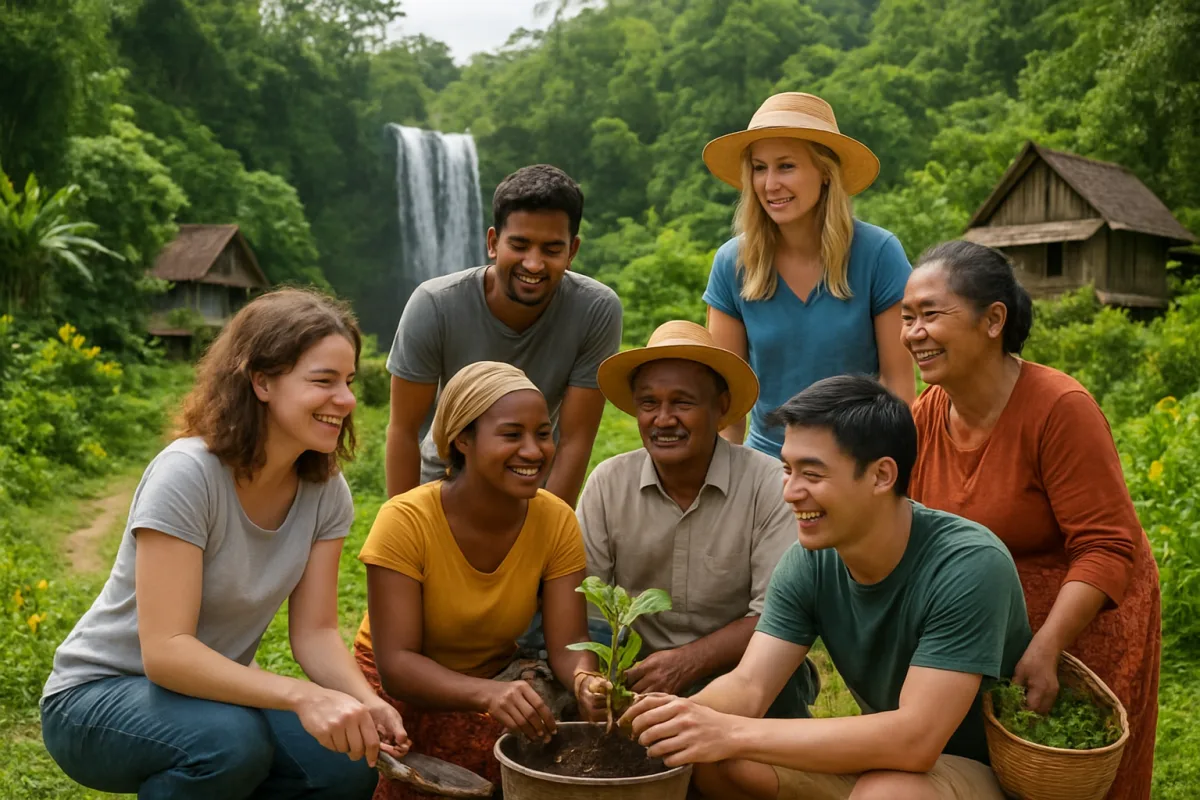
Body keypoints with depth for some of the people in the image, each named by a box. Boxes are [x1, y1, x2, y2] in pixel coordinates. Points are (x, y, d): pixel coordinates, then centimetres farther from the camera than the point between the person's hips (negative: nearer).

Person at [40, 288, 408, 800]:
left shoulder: (326, 490, -8)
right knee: (232, 739, -35)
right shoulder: (186, 475, -26)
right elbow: (165, 651, -31)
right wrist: (303, 696, -42)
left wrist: (367, 704, -27)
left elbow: (314, 632, -7)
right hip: (96, 698, -5)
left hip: (214, 691, 6)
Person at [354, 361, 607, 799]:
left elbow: (567, 644, -14)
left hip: (497, 677, 4)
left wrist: (585, 679, -38)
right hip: (403, 687, -4)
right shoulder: (405, 521, -23)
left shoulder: (557, 521, -12)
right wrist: (489, 694, -44)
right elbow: (396, 663, -26)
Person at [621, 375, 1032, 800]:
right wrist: (681, 713, -37)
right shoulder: (807, 563, -9)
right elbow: (748, 687, -13)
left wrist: (732, 733, -38)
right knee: (710, 757, -14)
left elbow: (914, 739, -34)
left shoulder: (969, 566, -27)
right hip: (881, 755, 5)